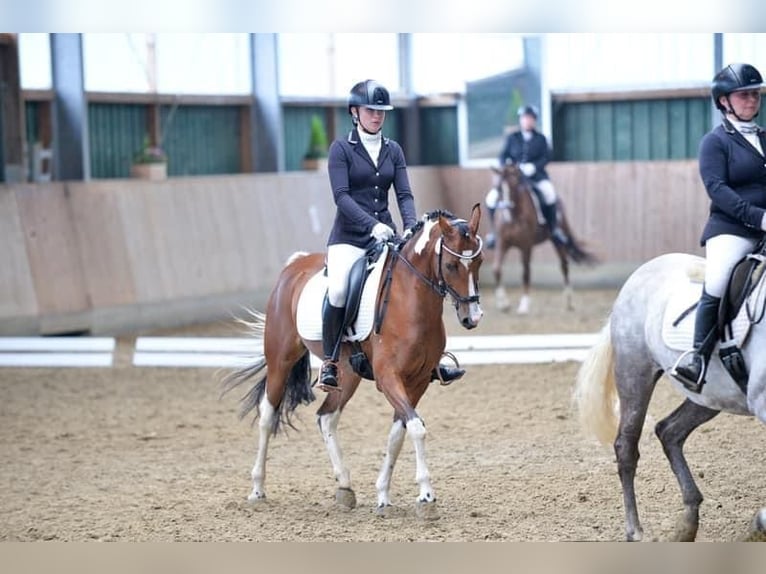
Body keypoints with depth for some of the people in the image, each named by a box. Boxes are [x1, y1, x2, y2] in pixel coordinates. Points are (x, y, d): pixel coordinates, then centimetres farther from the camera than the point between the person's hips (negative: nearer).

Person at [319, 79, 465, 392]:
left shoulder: (393, 150, 11)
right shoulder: (341, 149, -2)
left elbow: (404, 195, 4)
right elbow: (341, 196, -13)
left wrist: (411, 227, -16)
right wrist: (372, 224, -26)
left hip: (385, 235, 5)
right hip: (349, 236, -5)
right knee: (338, 290, -29)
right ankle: (330, 362, -14)